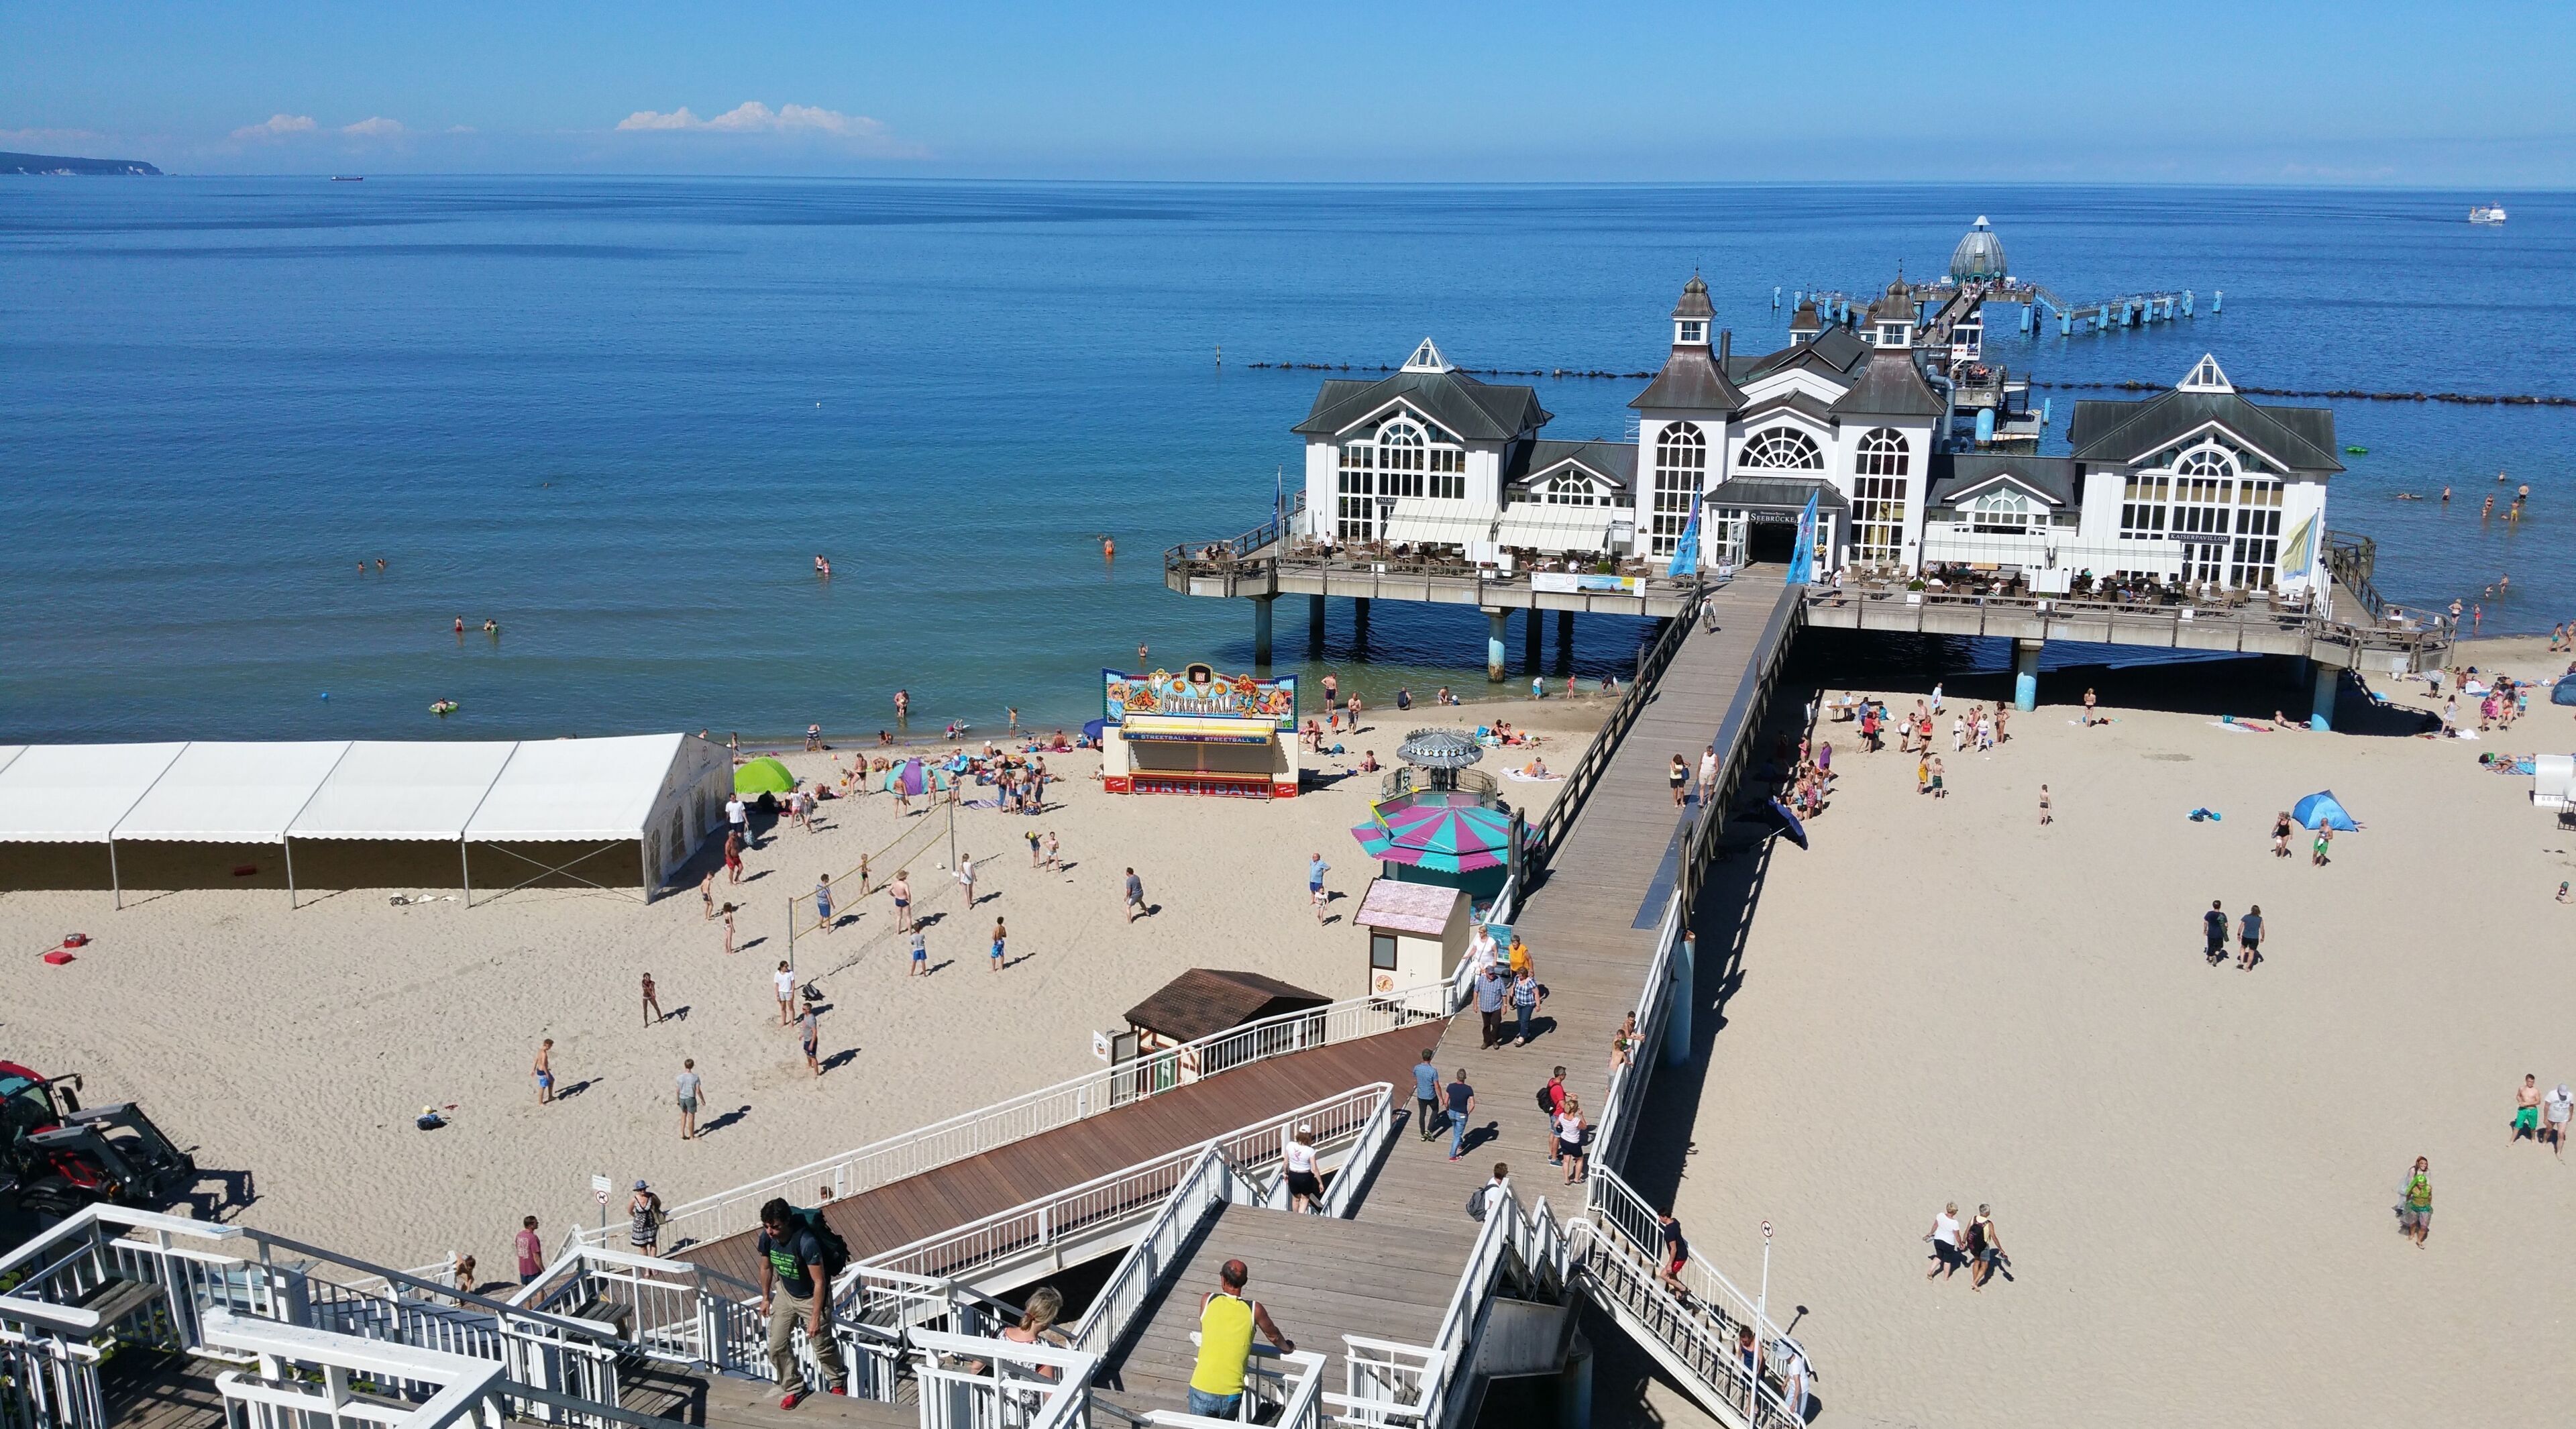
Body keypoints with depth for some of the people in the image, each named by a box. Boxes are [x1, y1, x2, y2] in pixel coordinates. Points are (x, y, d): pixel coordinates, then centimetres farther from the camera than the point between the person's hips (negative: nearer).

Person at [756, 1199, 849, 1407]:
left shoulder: (807, 1242, -38)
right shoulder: (767, 1237, -20)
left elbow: (819, 1282, -30)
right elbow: (766, 1267, 2)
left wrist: (815, 1317, -26)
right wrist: (765, 1298, 12)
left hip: (811, 1297, -5)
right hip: (785, 1293, 5)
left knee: (822, 1345, 11)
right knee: (777, 1345, 4)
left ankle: (838, 1380, 39)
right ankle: (793, 1388, 25)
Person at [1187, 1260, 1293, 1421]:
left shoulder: (1208, 1300, 0)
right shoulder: (1254, 1309, -1)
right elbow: (1274, 1336, 17)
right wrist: (1287, 1348, 39)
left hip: (1202, 1389, -1)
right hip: (1232, 1394, 1)